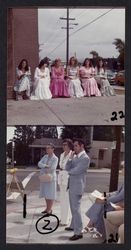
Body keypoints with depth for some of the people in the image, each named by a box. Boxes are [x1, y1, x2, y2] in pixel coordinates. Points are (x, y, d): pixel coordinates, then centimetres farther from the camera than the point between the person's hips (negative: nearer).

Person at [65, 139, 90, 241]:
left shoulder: (85, 158, -15)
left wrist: (69, 171, 1)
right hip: (72, 185, 9)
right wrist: (71, 158, -8)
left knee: (76, 208, -8)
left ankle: (78, 232, -4)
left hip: (77, 186, -9)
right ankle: (73, 226, 33)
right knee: (73, 208, 19)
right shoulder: (75, 156, 12)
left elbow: (75, 171, -19)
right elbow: (67, 168, 6)